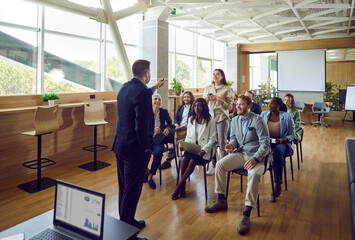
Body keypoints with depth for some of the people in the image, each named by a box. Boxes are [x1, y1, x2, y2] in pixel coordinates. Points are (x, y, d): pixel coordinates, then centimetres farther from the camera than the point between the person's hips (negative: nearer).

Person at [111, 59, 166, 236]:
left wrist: (154, 88, 40)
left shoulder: (125, 87, 6)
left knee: (124, 186, 21)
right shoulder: (142, 92, -22)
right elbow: (141, 125, -26)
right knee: (132, 188, 8)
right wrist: (146, 148, -14)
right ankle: (127, 223, 25)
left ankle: (123, 218, 38)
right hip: (135, 148, -9)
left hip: (120, 145, 9)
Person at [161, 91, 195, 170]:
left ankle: (169, 160, -26)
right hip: (179, 127, 5)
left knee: (176, 137, -30)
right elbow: (176, 118, 21)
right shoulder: (180, 107, 26)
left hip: (187, 128, -5)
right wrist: (176, 124, 0)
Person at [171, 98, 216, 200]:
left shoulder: (210, 121, 0)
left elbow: (212, 139, -2)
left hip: (203, 150, -3)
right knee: (184, 158, -28)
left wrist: (204, 150, -17)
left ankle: (179, 187, -20)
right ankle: (183, 188, -21)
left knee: (192, 160, -31)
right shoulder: (191, 119, 15)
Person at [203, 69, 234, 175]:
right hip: (210, 116, 4)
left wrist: (219, 99, -15)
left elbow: (230, 106, -1)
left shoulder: (227, 89, 2)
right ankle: (213, 165, 16)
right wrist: (206, 98, -4)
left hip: (222, 117, -4)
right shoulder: (207, 88, 15)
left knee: (222, 142, -2)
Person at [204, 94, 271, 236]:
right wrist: (231, 145, -6)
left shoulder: (258, 120, -10)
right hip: (241, 153, 6)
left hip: (258, 155, -6)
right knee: (220, 164, -14)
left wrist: (255, 158, -30)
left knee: (254, 173, -36)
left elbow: (265, 143, -15)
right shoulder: (235, 120, 11)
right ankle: (221, 201, 1)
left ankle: (246, 215, -29)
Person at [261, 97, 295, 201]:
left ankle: (278, 185, -28)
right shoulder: (264, 114, 9)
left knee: (277, 151, -37)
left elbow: (292, 135, 2)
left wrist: (282, 140, -17)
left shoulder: (286, 116, 1)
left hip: (281, 142, -2)